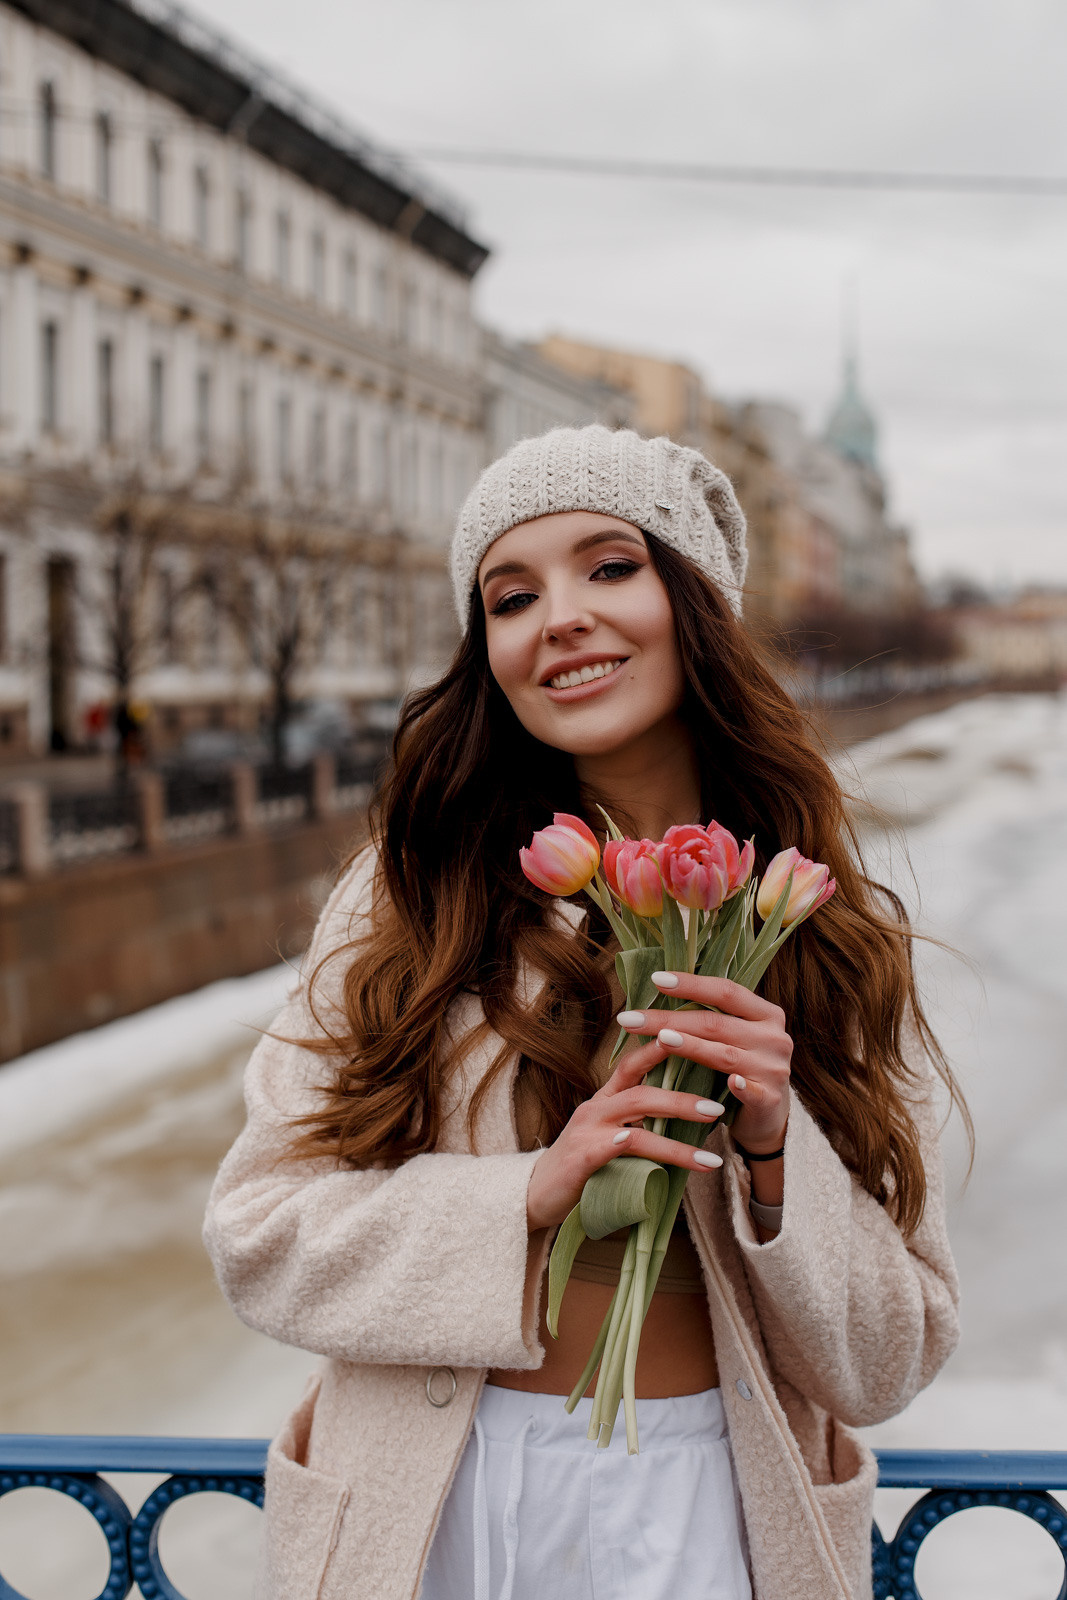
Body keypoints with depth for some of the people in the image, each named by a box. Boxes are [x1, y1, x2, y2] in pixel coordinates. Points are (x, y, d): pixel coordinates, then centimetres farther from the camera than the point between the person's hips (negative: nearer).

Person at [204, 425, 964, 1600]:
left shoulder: (823, 931, -4)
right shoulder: (408, 895, -6)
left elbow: (886, 1367, -3)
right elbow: (257, 1237, -8)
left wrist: (776, 1151, -20)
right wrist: (530, 1190, -20)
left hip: (699, 1501, 0)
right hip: (427, 1499, 0)